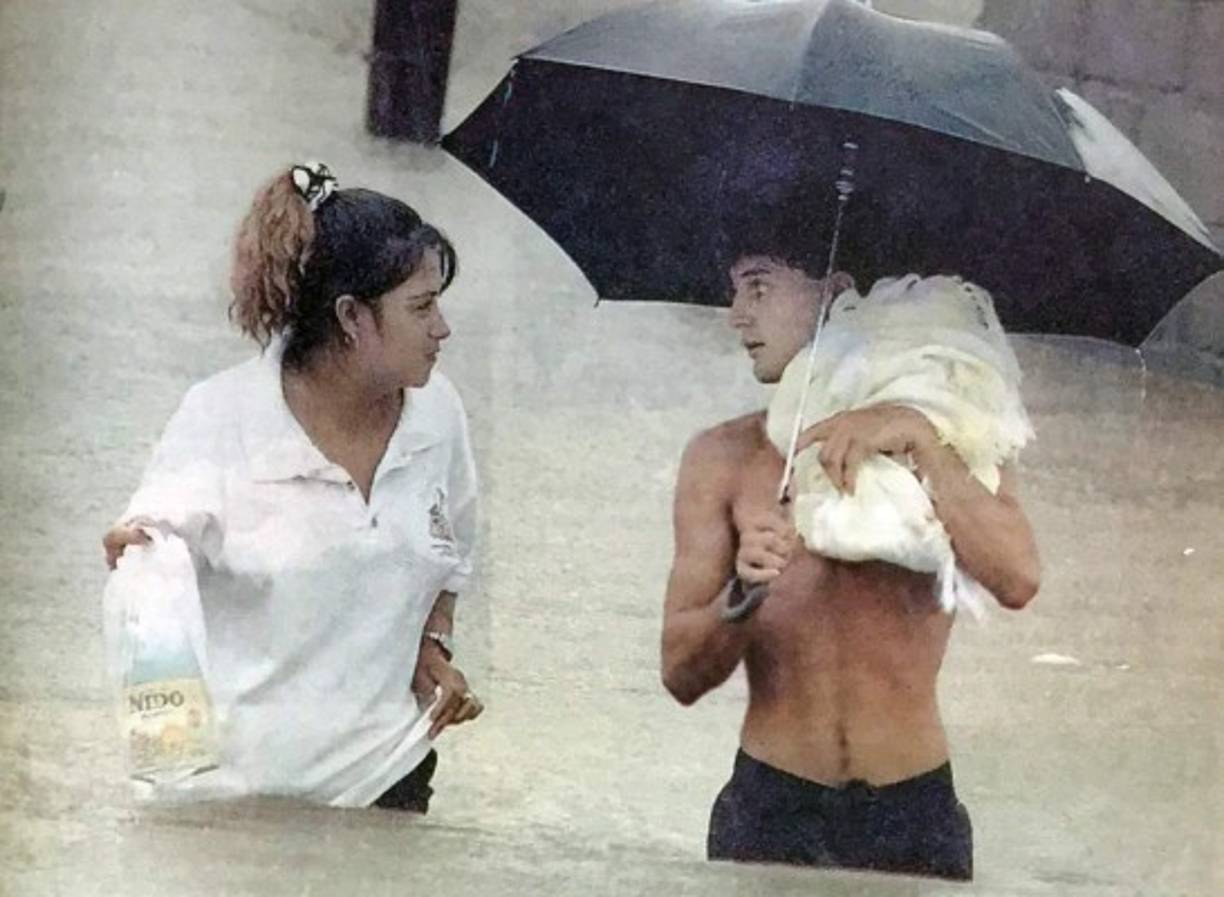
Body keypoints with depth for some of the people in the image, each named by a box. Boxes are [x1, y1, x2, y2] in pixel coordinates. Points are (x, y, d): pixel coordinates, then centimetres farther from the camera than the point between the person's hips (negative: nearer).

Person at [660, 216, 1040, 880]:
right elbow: (682, 675, 0)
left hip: (914, 809, -1)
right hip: (770, 807, 1)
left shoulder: (945, 442, 5)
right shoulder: (723, 457, 5)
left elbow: (1017, 581, -13)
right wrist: (743, 594, -19)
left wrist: (919, 440, -19)